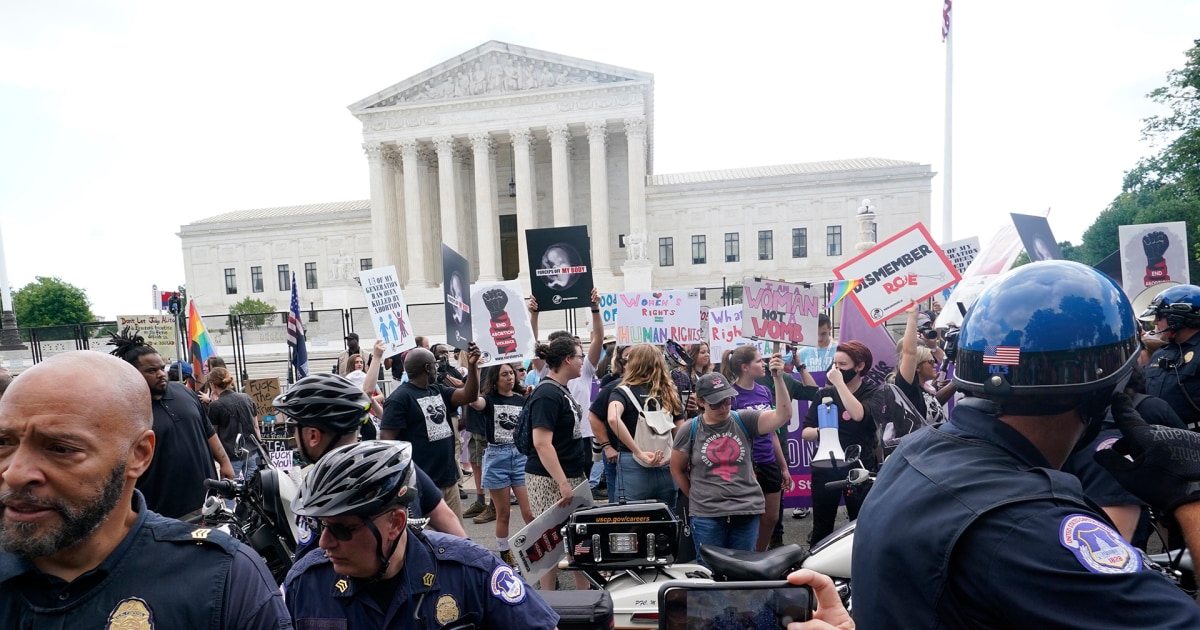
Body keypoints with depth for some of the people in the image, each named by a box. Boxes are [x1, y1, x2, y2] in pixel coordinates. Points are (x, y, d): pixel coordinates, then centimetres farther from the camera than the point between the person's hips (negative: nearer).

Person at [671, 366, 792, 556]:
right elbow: (677, 469, 9)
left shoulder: (744, 420, -1)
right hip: (707, 515, -1)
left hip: (747, 512, 1)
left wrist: (778, 378, -25)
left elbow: (782, 416, -14)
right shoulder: (689, 430, -2)